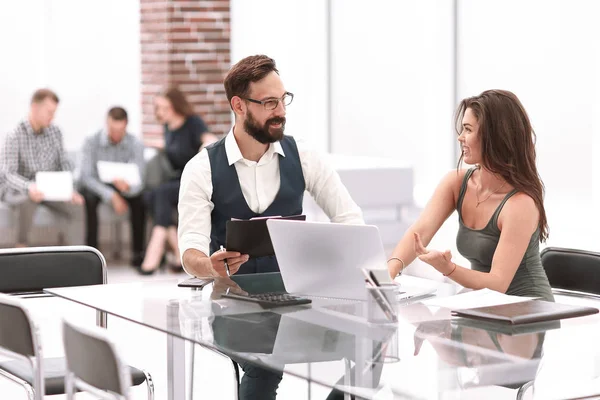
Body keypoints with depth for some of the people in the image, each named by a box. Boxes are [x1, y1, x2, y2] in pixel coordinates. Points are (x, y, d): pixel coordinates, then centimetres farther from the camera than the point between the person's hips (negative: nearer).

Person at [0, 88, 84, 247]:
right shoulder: (14, 137, -16)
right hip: (18, 190, -5)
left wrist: (70, 189, -15)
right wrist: (29, 188, -45)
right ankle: (21, 248, -23)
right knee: (28, 201, -40)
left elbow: (64, 164, 5)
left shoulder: (55, 132, 2)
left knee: (77, 206, -22)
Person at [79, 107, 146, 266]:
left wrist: (128, 187, -44)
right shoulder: (92, 141, -14)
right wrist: (111, 196, -31)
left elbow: (138, 181, -17)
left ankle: (138, 251, -22)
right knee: (89, 198, -35)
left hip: (123, 185, 1)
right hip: (98, 187, -1)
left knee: (139, 198, -31)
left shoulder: (135, 144, -11)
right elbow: (86, 176, -19)